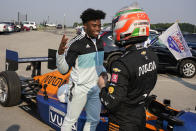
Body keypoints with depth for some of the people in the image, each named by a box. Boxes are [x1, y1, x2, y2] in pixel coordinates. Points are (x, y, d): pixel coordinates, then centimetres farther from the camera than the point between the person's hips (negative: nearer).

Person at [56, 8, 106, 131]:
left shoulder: (99, 41, 5)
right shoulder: (76, 43, -18)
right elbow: (63, 69, -21)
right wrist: (60, 52, -37)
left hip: (96, 88, 7)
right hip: (79, 88, -7)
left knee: (94, 120, 17)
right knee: (71, 120, 7)